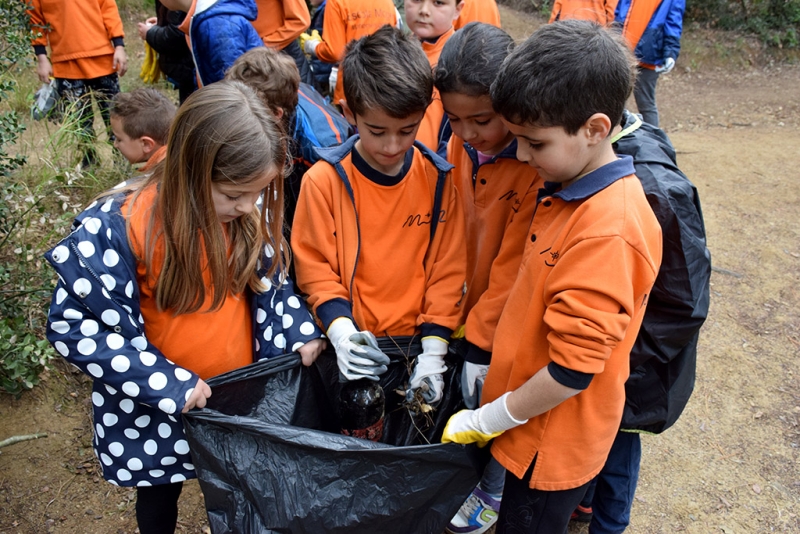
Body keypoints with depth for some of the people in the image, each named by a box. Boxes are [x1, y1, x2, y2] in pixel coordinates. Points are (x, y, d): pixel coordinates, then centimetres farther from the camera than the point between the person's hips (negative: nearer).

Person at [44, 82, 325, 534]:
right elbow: (74, 325, -22)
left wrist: (301, 333, -15)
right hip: (154, 408, -3)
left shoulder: (245, 213, -13)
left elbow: (269, 277, 1)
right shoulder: (120, 227, -27)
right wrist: (168, 384, -25)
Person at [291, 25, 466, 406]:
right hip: (353, 350, -1)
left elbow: (446, 270, -3)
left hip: (416, 345, 1)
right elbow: (315, 267, -6)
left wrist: (433, 352, -9)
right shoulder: (324, 180, -11)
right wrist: (341, 331, -21)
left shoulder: (437, 179, -6)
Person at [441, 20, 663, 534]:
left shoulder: (608, 231, -30)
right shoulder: (568, 190, -1)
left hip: (553, 444, -7)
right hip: (532, 423, 8)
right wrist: (491, 363, 10)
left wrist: (483, 422, -15)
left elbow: (572, 371, -27)